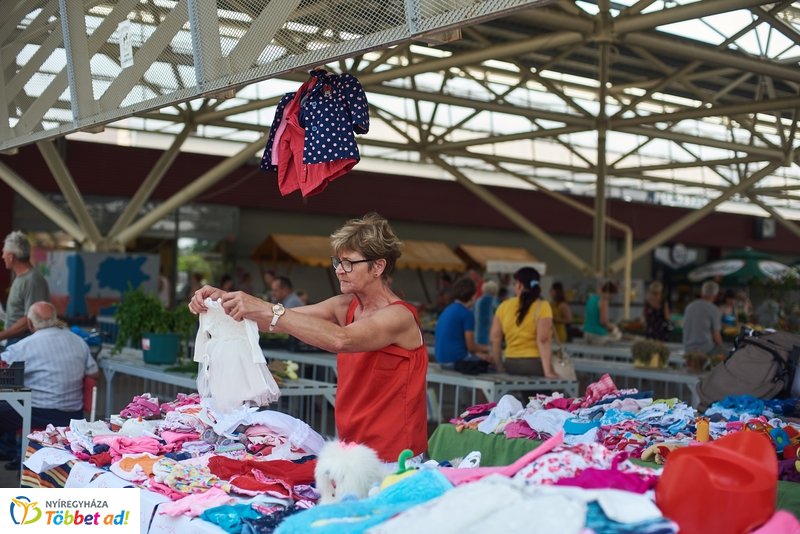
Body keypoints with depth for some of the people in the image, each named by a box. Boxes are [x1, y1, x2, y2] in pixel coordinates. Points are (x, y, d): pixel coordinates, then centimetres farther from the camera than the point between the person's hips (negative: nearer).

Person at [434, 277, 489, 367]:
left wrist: (478, 353, 13)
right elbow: (471, 346, -8)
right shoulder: (467, 313, -11)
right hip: (457, 359, -9)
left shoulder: (447, 310, 13)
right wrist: (486, 348, 10)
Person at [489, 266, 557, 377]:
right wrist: (548, 371, -16)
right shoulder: (542, 306, -4)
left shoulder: (504, 306, 5)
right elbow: (543, 340, -13)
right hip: (535, 364, -3)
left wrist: (500, 368, 12)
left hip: (510, 364, 3)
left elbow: (495, 339, 4)